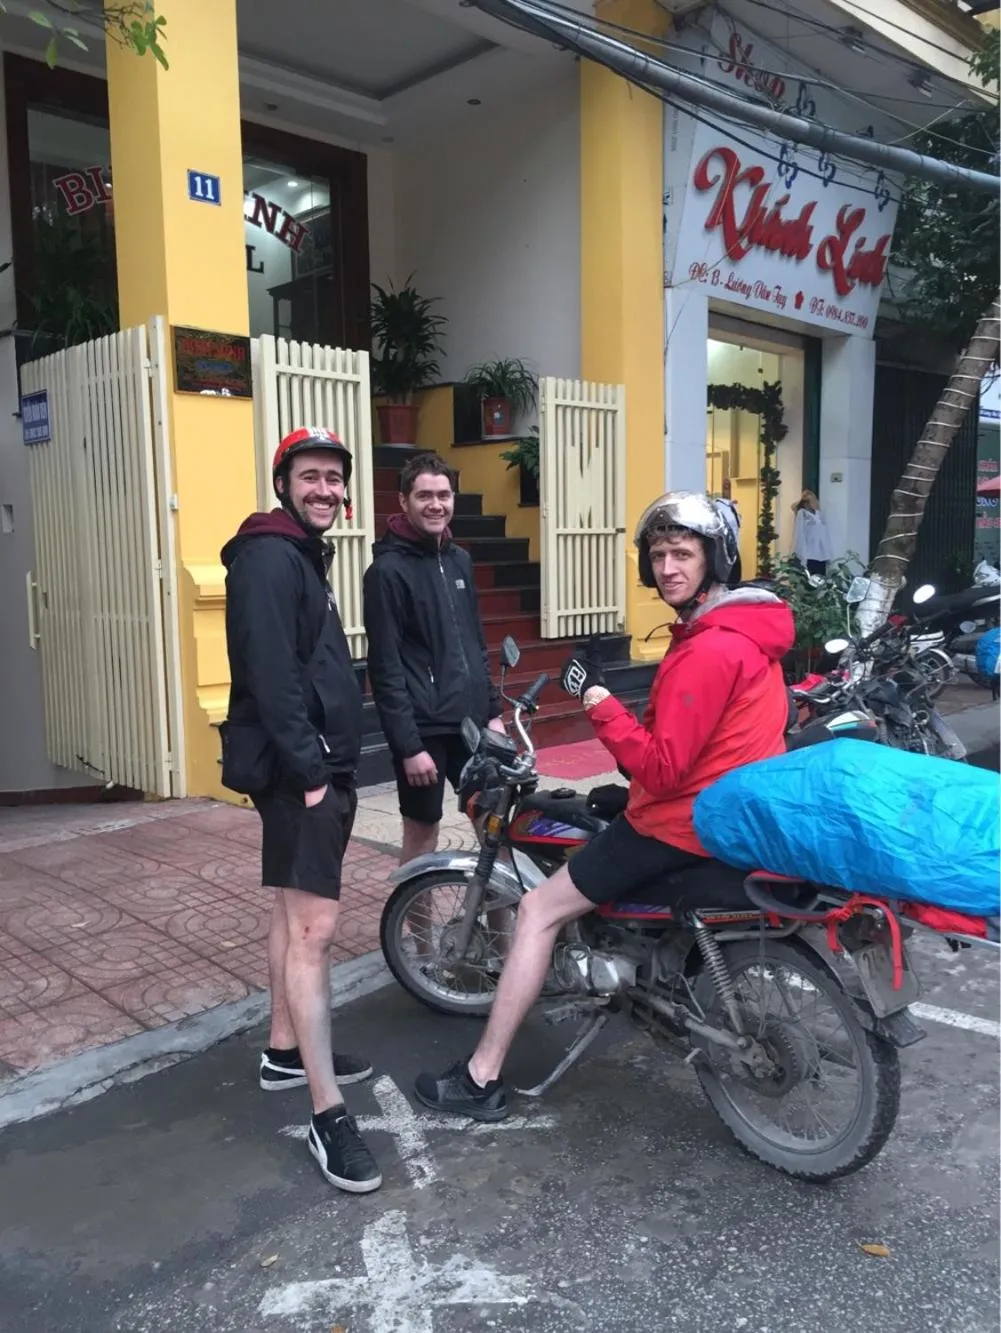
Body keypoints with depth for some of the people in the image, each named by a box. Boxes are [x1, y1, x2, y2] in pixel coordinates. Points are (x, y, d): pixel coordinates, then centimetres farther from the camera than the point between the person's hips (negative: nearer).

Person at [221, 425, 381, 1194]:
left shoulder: (304, 555, 18)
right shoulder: (269, 557, -13)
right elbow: (270, 673, -23)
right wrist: (308, 769, -23)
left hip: (319, 763, 11)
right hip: (297, 769, -11)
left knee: (296, 912, 18)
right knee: (315, 926, -11)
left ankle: (285, 1051, 32)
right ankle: (327, 1116, -5)